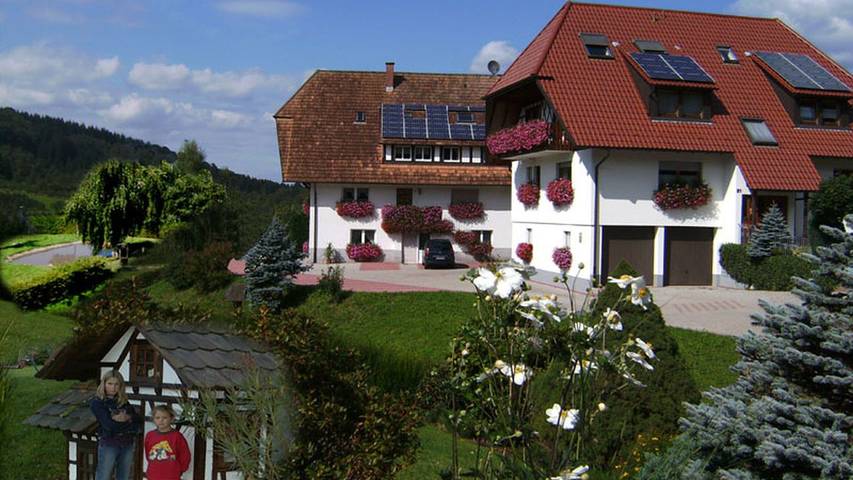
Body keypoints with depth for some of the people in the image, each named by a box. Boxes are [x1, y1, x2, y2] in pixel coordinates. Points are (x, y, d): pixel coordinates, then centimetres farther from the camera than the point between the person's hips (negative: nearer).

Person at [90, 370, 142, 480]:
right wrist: (129, 424, -4)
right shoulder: (97, 402, -4)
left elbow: (139, 420, 6)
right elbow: (109, 425, -15)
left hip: (128, 445, 5)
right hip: (108, 444, -5)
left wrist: (127, 417, -12)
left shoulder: (124, 401, 11)